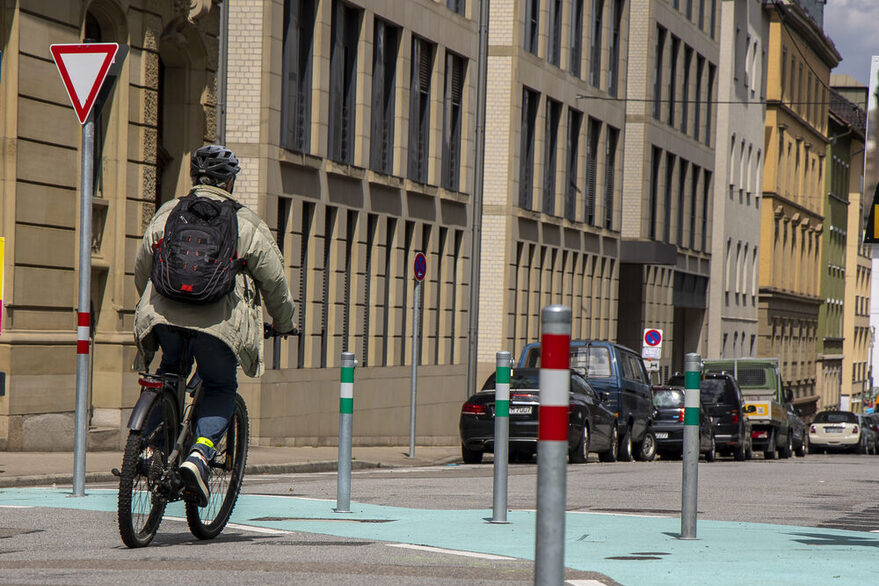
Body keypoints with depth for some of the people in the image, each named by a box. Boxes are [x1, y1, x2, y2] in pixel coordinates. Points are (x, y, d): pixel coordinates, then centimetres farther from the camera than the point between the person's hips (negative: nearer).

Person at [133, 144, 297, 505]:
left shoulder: (166, 214, 15)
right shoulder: (247, 224, 7)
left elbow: (141, 270, 23)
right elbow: (274, 281, 11)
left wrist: (151, 307, 40)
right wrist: (284, 323, 27)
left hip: (164, 313, 3)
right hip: (219, 322, -3)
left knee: (170, 372, 28)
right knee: (221, 390, 12)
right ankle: (199, 454, -11)